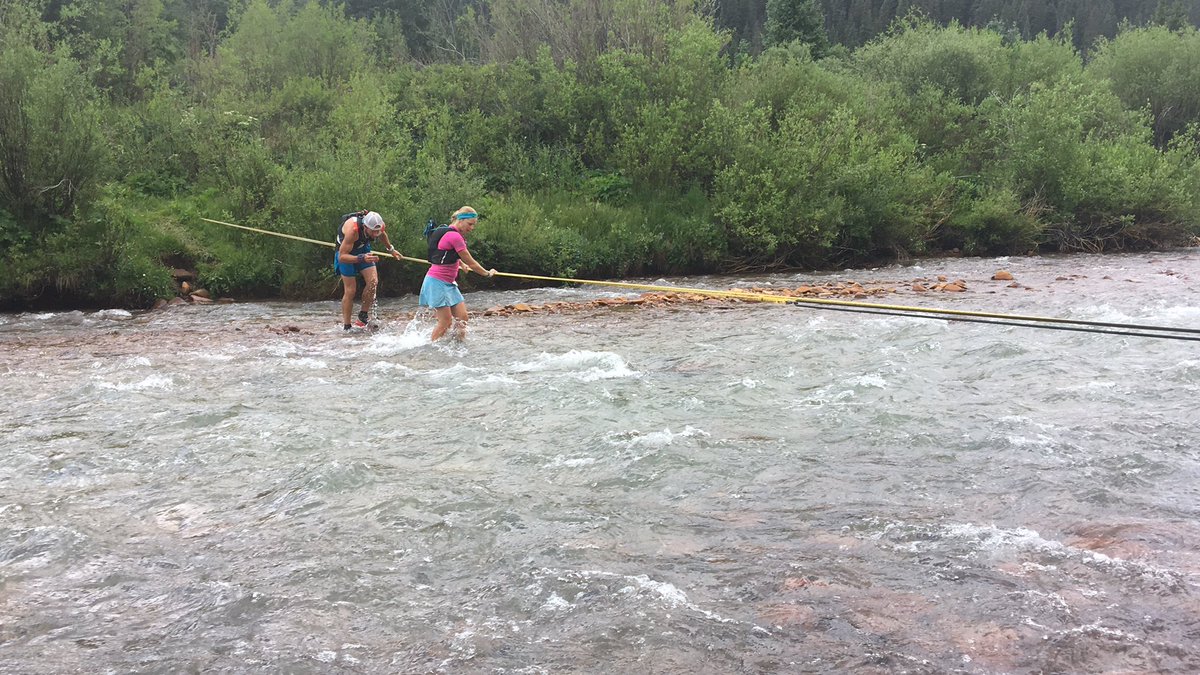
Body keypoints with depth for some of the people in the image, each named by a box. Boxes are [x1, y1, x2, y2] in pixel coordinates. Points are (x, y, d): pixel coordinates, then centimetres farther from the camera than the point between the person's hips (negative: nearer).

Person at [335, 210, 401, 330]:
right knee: (350, 290, -7)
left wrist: (391, 249, 19)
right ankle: (346, 327, 3)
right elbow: (342, 257, -40)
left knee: (373, 282, -15)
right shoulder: (352, 230, -41)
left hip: (363, 249, 5)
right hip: (347, 252, -5)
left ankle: (363, 315, 2)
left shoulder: (380, 225, -23)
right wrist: (361, 258, -53)